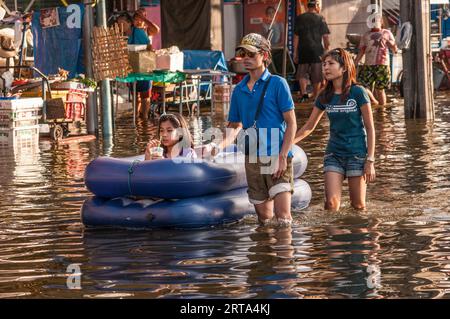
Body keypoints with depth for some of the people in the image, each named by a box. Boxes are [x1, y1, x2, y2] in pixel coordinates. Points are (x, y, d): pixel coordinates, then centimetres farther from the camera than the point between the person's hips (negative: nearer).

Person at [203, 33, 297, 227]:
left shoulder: (277, 83, -3)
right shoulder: (239, 90, 12)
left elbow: (291, 124, -5)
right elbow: (235, 125, 18)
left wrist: (282, 157, -14)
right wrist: (219, 146, -2)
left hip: (277, 158, -5)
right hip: (252, 160, 5)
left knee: (283, 217, -14)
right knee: (264, 219, 10)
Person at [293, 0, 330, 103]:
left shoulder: (299, 18, 4)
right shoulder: (320, 19, -1)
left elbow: (296, 36, 3)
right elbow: (326, 37, -3)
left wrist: (295, 52, 7)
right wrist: (326, 50, 8)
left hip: (303, 50, 1)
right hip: (317, 50, -1)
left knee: (302, 74, 9)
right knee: (317, 76, 8)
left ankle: (304, 93, -10)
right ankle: (316, 97, 12)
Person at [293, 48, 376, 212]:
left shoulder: (358, 92, -7)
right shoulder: (325, 96, 6)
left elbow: (370, 128, -5)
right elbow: (309, 126, 15)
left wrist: (370, 161, -9)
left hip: (357, 154, -3)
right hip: (334, 154, 3)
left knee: (358, 205, 1)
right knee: (331, 203, -11)